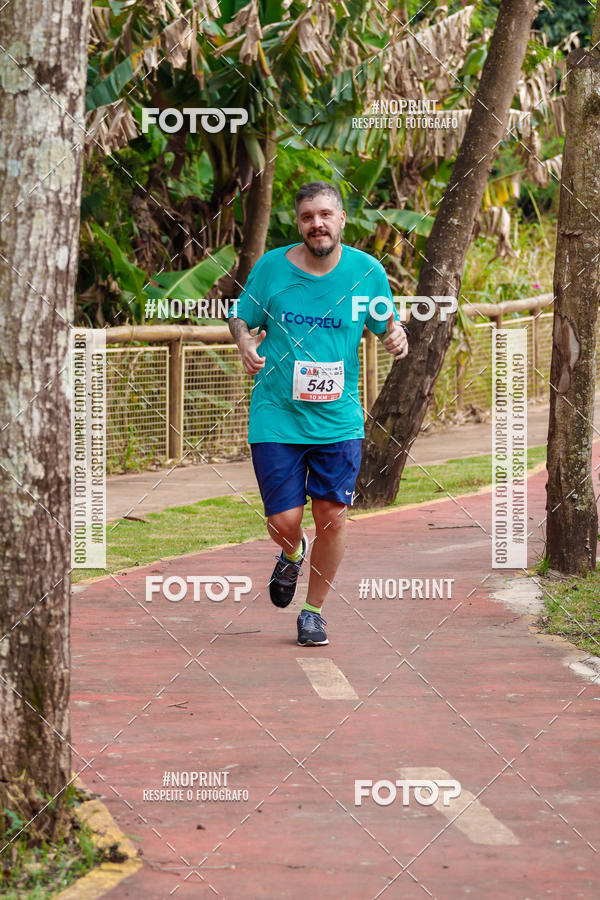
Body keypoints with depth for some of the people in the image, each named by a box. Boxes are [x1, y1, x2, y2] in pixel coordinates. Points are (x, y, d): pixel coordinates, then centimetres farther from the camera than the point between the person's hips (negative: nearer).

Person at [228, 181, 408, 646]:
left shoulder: (367, 271, -2)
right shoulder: (270, 268, -4)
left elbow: (387, 324, 9)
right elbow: (240, 317, 8)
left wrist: (396, 336, -14)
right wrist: (245, 341, -14)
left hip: (339, 417, 1)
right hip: (276, 415, -1)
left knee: (332, 516, 0)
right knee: (284, 522, -3)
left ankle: (314, 609, 22)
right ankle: (293, 555, 36)